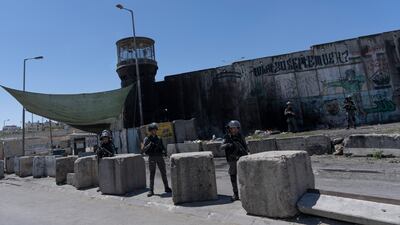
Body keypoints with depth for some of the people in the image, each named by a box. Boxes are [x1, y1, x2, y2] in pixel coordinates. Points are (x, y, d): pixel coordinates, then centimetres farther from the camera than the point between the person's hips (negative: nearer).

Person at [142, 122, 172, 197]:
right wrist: (149, 145, -25)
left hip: (160, 157, 4)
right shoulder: (147, 139, -2)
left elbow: (162, 147, 14)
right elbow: (143, 150, -10)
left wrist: (164, 152, -7)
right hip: (152, 158, -3)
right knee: (152, 174, -3)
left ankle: (167, 188, 17)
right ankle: (151, 190, 4)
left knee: (163, 173, 6)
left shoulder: (159, 139, 11)